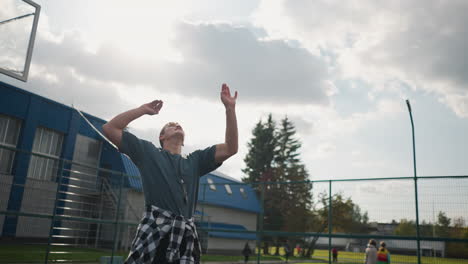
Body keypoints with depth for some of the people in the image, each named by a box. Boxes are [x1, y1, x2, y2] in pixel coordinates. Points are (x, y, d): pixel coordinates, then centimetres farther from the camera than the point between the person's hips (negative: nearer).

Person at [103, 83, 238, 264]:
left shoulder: (194, 161, 23)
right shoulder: (148, 152, 16)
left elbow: (230, 148, 15)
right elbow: (109, 129, 11)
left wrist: (230, 108, 9)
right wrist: (143, 109, 13)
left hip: (186, 236, 4)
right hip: (154, 233, -3)